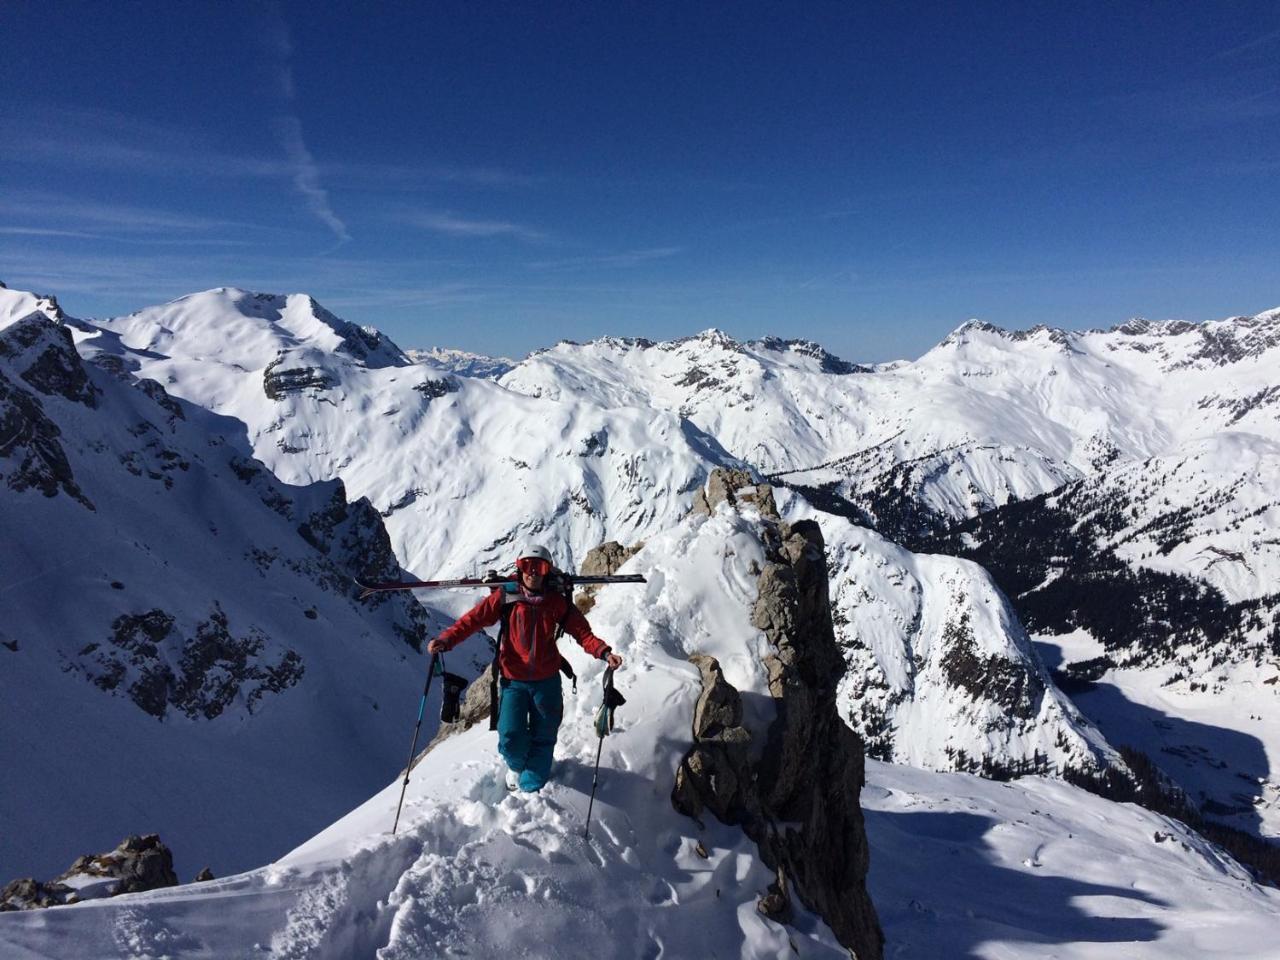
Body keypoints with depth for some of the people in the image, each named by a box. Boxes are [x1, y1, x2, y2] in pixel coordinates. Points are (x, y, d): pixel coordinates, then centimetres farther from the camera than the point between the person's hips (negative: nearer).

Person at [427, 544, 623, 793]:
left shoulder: (557, 602, -3)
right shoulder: (505, 597, -7)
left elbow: (582, 632, -4)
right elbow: (473, 619, -11)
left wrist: (604, 652, -20)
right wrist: (445, 641, -26)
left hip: (546, 681, 2)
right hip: (513, 681, -1)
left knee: (543, 739, 9)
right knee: (511, 739, -7)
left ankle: (531, 788, 32)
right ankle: (516, 765, 30)